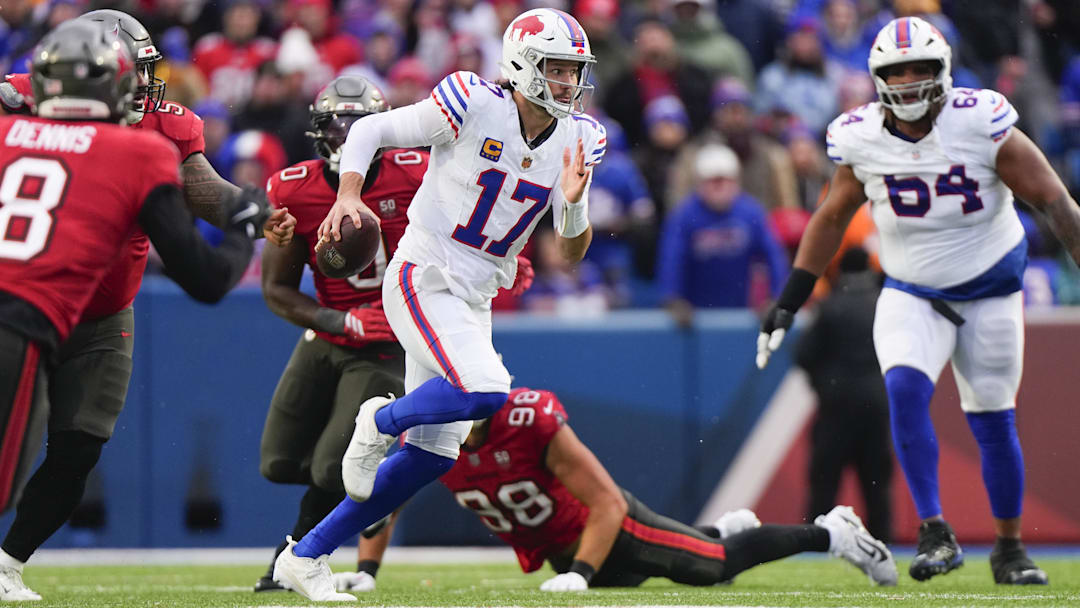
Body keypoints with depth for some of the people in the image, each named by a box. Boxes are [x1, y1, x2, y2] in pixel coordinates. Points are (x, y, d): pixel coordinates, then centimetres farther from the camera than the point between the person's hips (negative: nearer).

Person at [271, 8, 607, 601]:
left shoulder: (575, 139, 2)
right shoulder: (474, 107, -15)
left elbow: (571, 252, 5)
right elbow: (369, 130, -5)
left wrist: (574, 202, -16)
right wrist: (348, 195, -20)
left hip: (474, 301, 7)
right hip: (422, 279, -7)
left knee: (434, 454, 4)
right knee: (485, 391, -31)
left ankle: (305, 557, 15)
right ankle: (382, 421, 0)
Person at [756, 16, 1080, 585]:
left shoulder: (980, 123, -18)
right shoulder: (861, 139, -9)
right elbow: (831, 218, 7)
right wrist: (788, 302, 6)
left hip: (990, 292, -1)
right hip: (910, 296, 1)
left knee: (993, 420, 3)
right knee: (905, 390, -23)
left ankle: (1009, 547, 22)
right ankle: (935, 533, -19)